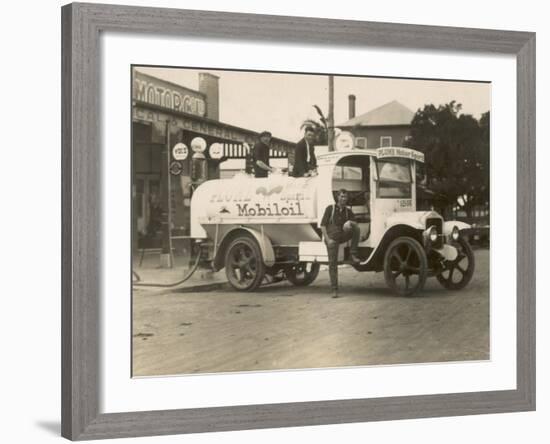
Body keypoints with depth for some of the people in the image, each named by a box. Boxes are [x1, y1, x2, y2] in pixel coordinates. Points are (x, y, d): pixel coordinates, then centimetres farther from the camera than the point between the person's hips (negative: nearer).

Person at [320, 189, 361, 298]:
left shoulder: (348, 211, 8)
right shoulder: (330, 209, -1)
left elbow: (355, 223, 5)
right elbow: (323, 225, -4)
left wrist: (350, 223, -20)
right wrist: (327, 239, -14)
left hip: (343, 236, 3)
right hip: (332, 238, -2)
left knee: (356, 228, -26)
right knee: (333, 263, -8)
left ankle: (353, 254, -20)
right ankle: (334, 290, -3)